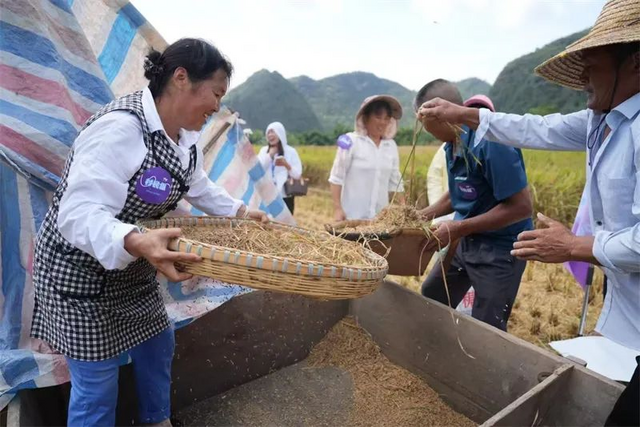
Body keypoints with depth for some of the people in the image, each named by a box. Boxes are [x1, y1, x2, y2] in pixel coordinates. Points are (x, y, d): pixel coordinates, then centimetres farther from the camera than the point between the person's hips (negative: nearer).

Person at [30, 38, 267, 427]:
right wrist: (136, 242, -52)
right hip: (81, 272, -9)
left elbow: (198, 187, 18)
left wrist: (239, 211, 13)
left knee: (158, 345, 21)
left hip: (132, 269, 9)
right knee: (97, 383, 1)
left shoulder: (185, 136, -1)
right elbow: (78, 215, -36)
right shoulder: (119, 128, -30)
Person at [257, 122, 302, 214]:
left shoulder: (290, 151, 0)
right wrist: (270, 155, -9)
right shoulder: (264, 150, 8)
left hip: (285, 196, -2)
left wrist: (286, 165, -21)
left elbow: (297, 175, -5)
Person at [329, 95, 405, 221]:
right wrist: (337, 208, -12)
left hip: (381, 217, 5)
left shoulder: (391, 146, 7)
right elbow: (337, 177, -7)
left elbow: (395, 182, 11)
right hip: (352, 216, -4)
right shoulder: (351, 141, -7)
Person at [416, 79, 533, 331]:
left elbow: (521, 206, -24)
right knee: (431, 298, 19)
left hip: (500, 246, -9)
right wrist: (423, 215, 4)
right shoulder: (453, 144, 2)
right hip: (466, 241, 9)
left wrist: (459, 228, -25)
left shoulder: (491, 142, -25)